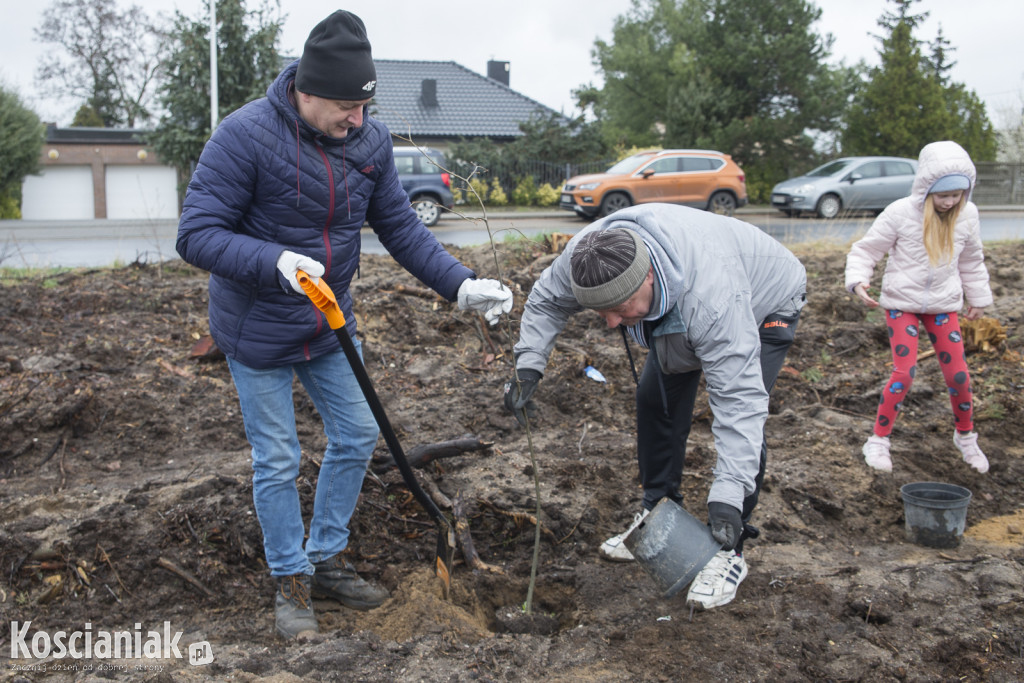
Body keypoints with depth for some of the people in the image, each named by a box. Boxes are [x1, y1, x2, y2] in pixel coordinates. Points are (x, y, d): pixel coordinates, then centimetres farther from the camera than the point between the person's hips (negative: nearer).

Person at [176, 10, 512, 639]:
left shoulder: (370, 141, -7)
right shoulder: (246, 135, -24)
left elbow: (401, 227, 1)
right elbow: (197, 235, -23)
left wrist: (462, 286, -9)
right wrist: (276, 263, -39)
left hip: (330, 325, 6)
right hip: (258, 332, -5)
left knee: (357, 435, 12)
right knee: (277, 460, 4)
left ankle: (327, 559, 31)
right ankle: (291, 581, 24)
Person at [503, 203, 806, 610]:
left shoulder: (712, 299, -48)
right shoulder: (586, 257, -30)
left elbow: (738, 396, -46)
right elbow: (546, 301, -8)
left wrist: (727, 496, -50)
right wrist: (527, 367, -22)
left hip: (763, 307, -6)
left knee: (744, 413, -21)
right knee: (656, 396, 4)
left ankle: (729, 552, -9)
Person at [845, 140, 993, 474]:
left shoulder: (966, 215, -3)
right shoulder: (901, 213, -15)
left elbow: (971, 261, 13)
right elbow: (866, 249, -9)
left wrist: (978, 298, 20)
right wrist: (858, 280, -26)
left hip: (943, 304, 4)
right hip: (902, 302, -3)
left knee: (958, 374, 4)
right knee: (904, 372, -13)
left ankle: (966, 436, 28)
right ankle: (878, 440, 2)